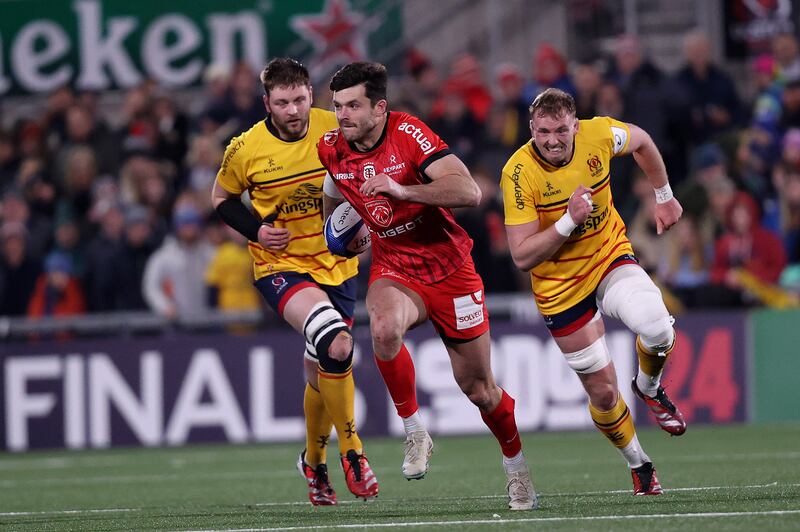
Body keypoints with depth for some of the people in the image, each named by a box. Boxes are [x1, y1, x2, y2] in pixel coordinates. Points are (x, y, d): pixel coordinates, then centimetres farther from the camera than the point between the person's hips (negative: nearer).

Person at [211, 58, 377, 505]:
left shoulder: (336, 129, -7)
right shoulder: (246, 149, -10)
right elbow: (222, 197, 8)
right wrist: (256, 229, -9)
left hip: (336, 265, 3)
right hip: (280, 266, -3)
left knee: (321, 372, 11)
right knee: (336, 344, -29)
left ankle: (314, 461, 37)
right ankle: (351, 451, -16)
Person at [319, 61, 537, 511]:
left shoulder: (409, 133, -19)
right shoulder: (332, 149, -3)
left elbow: (469, 192, -30)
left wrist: (402, 190, -38)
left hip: (448, 267, -3)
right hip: (393, 268, 3)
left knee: (477, 386, 6)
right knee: (385, 327, -35)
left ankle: (517, 465, 33)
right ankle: (415, 432, -17)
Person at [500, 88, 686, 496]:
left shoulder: (599, 134, -16)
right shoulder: (519, 173, -24)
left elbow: (641, 142, 10)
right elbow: (522, 256, -24)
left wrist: (664, 197, 16)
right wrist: (569, 220, -34)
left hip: (610, 255, 2)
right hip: (560, 285, -2)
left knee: (657, 330, -27)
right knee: (603, 392, -1)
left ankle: (649, 387, 8)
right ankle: (638, 464, 27)